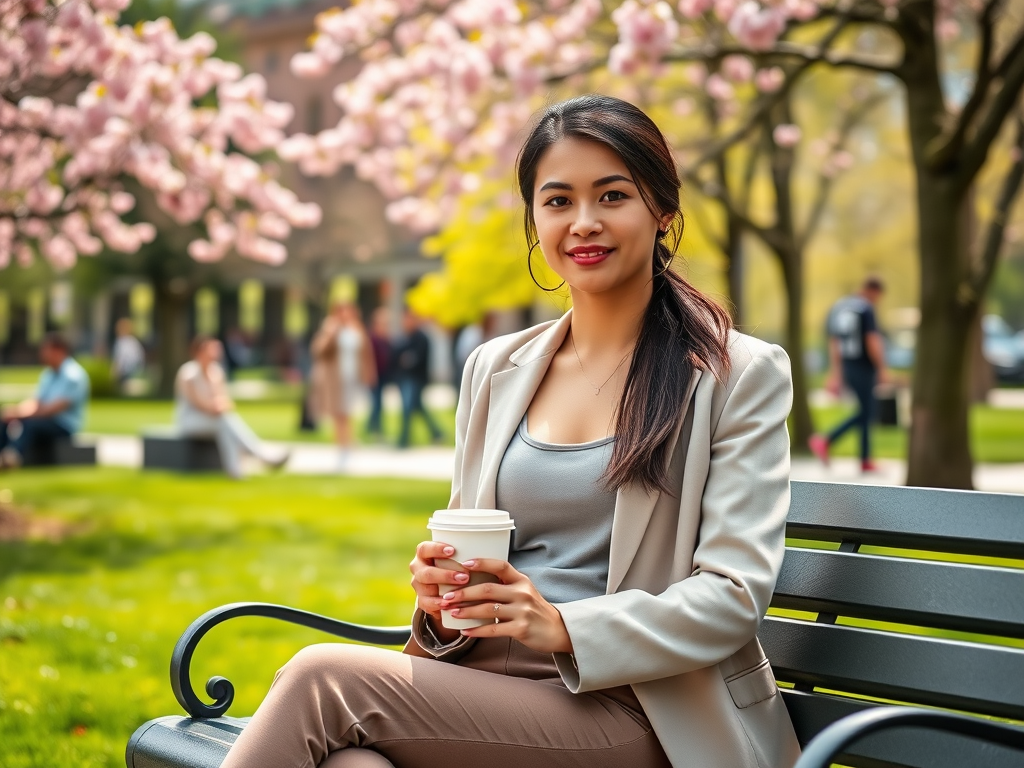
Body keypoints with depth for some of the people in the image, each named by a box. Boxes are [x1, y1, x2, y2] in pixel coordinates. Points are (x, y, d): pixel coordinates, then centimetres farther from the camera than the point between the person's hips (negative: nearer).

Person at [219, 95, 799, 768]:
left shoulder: (743, 376, 1)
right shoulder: (494, 369, 16)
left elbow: (734, 593, -7)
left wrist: (564, 626, -20)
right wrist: (443, 598, -3)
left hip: (631, 708, -4)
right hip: (489, 683, 4)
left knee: (324, 677, -25)